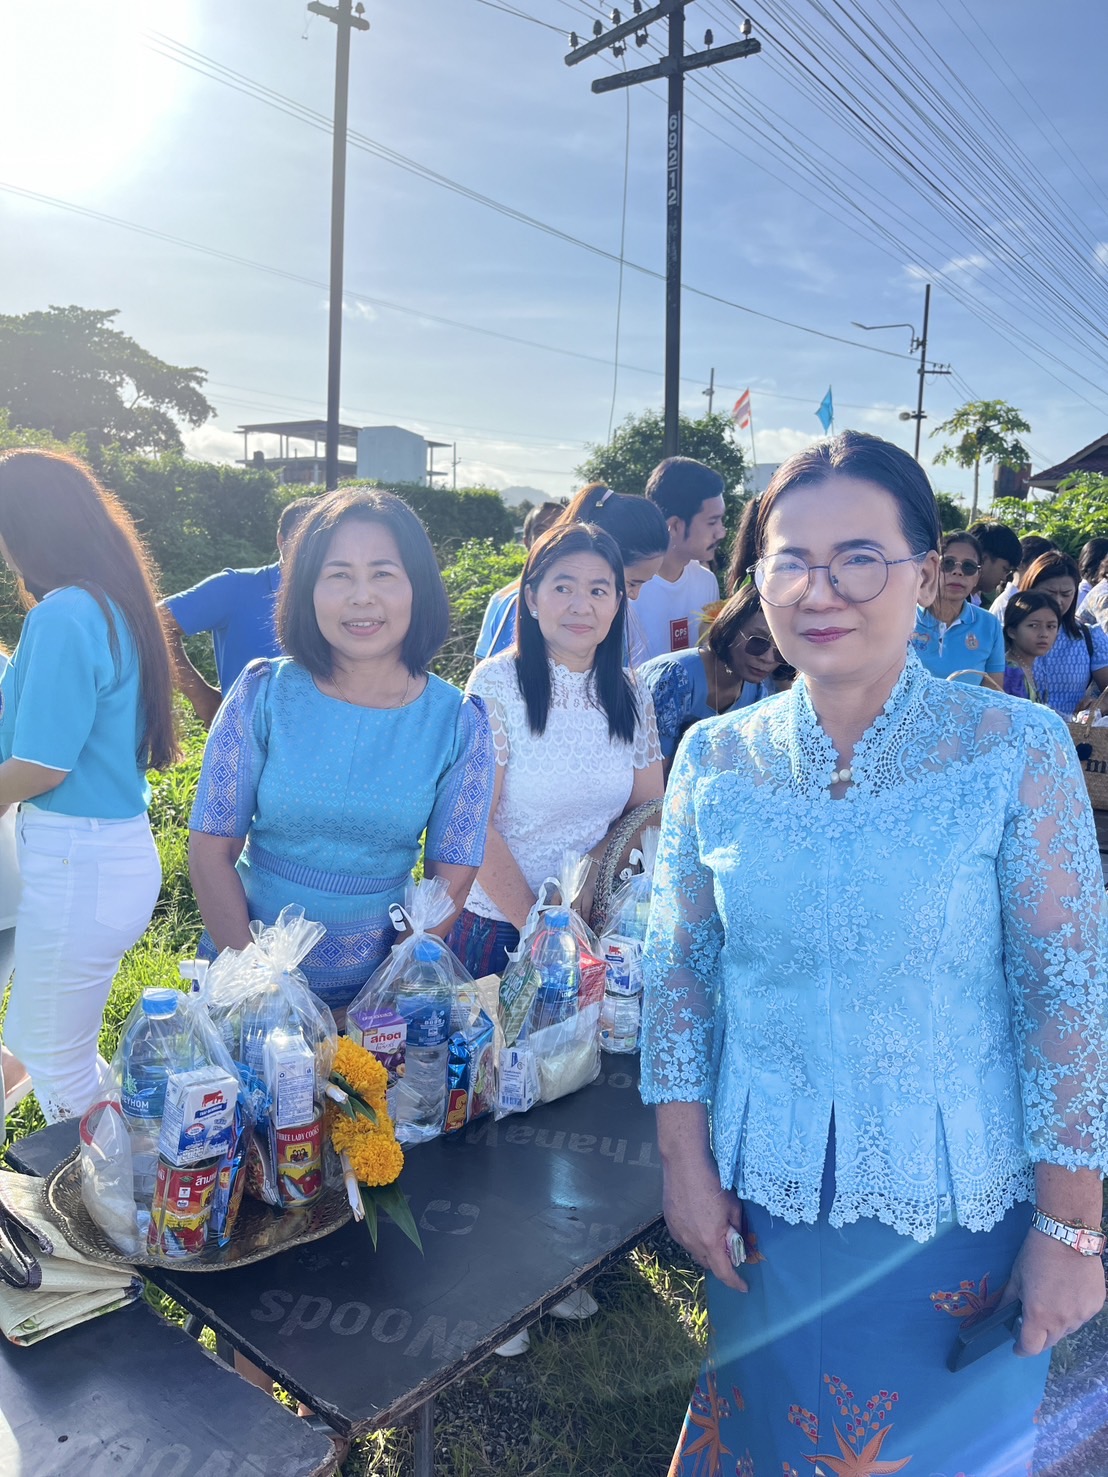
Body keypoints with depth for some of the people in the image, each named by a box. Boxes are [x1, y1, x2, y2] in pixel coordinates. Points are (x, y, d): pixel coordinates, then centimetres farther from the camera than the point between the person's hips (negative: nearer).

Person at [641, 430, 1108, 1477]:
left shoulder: (1017, 751, -15)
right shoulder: (715, 757, -6)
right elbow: (678, 971, 0)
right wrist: (687, 1163, -1)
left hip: (959, 1208, -2)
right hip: (763, 1196, 2)